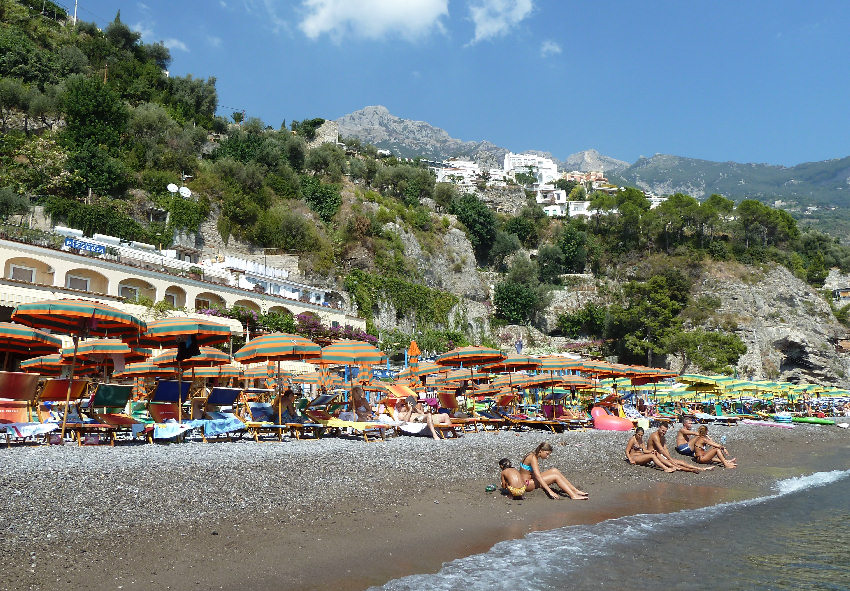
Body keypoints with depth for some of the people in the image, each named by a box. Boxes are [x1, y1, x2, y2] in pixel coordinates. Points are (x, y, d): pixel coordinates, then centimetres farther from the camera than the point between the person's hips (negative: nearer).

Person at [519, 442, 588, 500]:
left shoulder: (533, 455, 10)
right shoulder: (533, 458, -20)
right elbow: (538, 476, -30)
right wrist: (550, 491, -35)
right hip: (526, 484, -9)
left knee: (554, 471, 0)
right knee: (555, 476, -16)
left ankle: (575, 490, -1)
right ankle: (573, 496, -16)